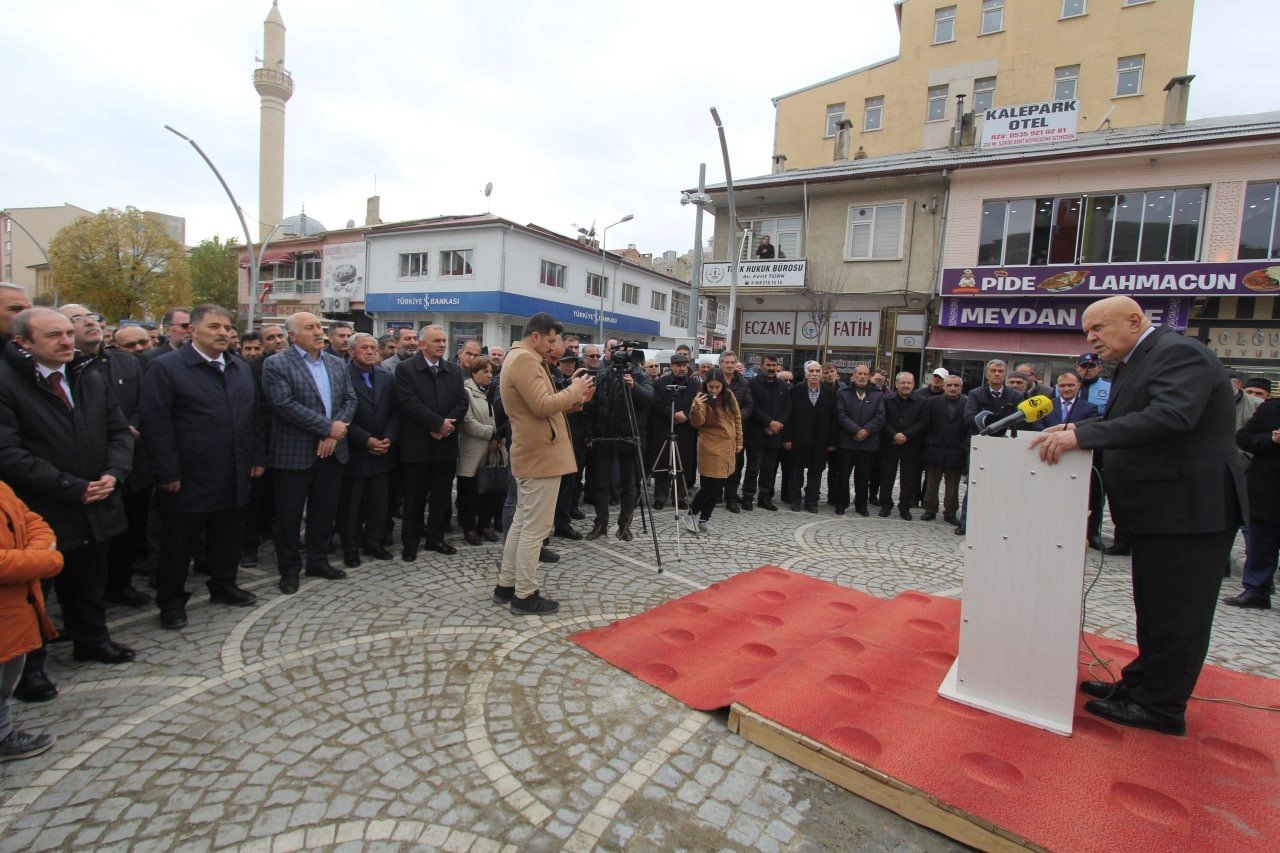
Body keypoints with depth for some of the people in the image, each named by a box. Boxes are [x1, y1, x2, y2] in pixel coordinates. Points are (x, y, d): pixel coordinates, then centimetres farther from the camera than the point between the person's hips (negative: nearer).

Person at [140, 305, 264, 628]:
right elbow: (156, 424, -12)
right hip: (189, 479, -5)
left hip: (234, 478, 6)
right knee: (178, 544, 8)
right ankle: (171, 602, 23)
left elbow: (253, 416, 15)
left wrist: (258, 457, 10)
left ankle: (223, 586, 34)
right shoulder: (166, 367, -8)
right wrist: (168, 474, -14)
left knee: (228, 538, 17)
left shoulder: (241, 368, 11)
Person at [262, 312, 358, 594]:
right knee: (289, 514, 5)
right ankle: (289, 569, 20)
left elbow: (350, 400, 6)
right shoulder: (276, 364, -6)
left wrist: (334, 434, -9)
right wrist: (328, 427, -17)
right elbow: (285, 405, -17)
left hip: (332, 451, 5)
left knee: (325, 510, 13)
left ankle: (318, 560, 28)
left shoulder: (337, 364, 11)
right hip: (295, 453, -5)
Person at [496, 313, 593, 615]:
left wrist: (575, 400, 10)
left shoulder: (520, 358, 18)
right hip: (540, 455, -11)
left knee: (522, 522, 17)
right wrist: (574, 389, -11)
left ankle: (506, 586, 26)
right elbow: (543, 406, -25)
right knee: (535, 527, -2)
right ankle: (525, 595, 8)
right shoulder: (525, 359, -16)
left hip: (530, 454, 11)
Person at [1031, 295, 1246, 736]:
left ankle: (1161, 708, 14)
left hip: (1189, 507, -10)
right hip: (1160, 507, 10)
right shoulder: (1138, 361, 14)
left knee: (1176, 610, 1)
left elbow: (1171, 416, -32)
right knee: (1154, 607, 19)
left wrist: (1082, 435, -35)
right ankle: (1142, 684, 33)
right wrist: (1075, 429, -4)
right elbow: (1122, 423, 13)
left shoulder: (1179, 353, -16)